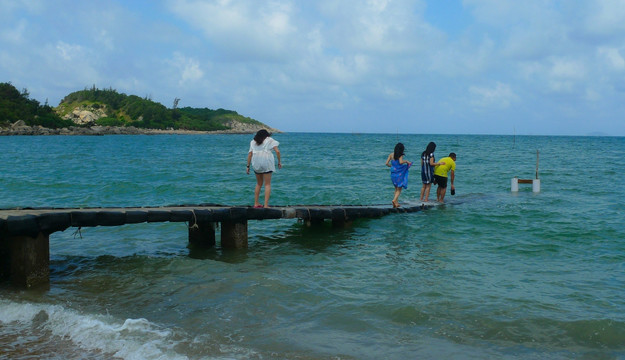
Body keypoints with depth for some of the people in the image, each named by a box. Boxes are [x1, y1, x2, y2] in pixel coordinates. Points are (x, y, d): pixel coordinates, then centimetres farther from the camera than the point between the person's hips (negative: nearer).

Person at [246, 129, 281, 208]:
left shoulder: (253, 142, 18)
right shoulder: (269, 140, 10)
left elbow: (250, 154, 9)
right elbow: (277, 151, -1)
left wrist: (248, 166, 11)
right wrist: (279, 161, 8)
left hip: (256, 163, 4)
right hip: (266, 162, -3)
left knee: (259, 183, 19)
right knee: (267, 184, 1)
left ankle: (256, 203, 19)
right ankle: (266, 205, -7)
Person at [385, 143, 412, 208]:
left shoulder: (391, 154, 6)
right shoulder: (400, 155, -7)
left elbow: (387, 163, 4)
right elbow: (401, 162, -23)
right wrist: (406, 161, -6)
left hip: (393, 173, 5)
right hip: (399, 173, -5)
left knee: (396, 188, 18)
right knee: (399, 189, 3)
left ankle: (396, 202, 13)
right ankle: (394, 200, -17)